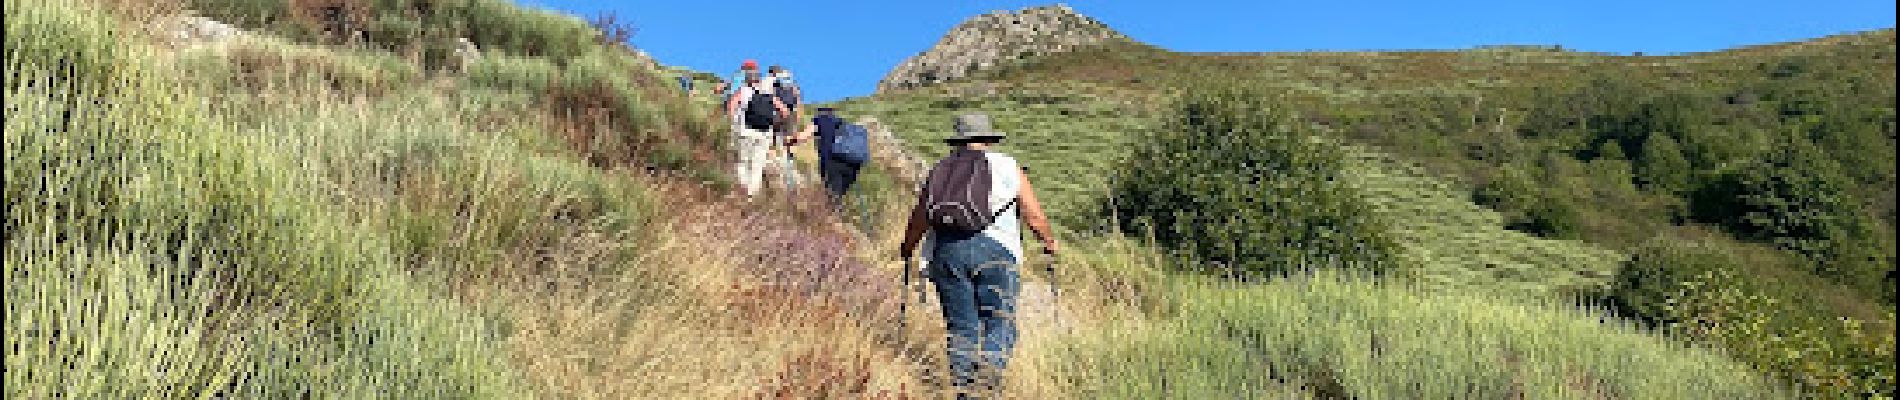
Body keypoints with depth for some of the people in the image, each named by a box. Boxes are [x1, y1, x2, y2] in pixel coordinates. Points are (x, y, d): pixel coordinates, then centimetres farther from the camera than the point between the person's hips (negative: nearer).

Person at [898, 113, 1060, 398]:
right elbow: (1034, 215, 11)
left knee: (960, 326, 10)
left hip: (946, 252, 3)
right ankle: (990, 367, -22)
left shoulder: (940, 169, 16)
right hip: (994, 251, -2)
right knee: (1000, 324, 1)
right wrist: (1049, 242, 29)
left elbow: (919, 219, 20)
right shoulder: (1008, 167, 9)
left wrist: (906, 249, 38)